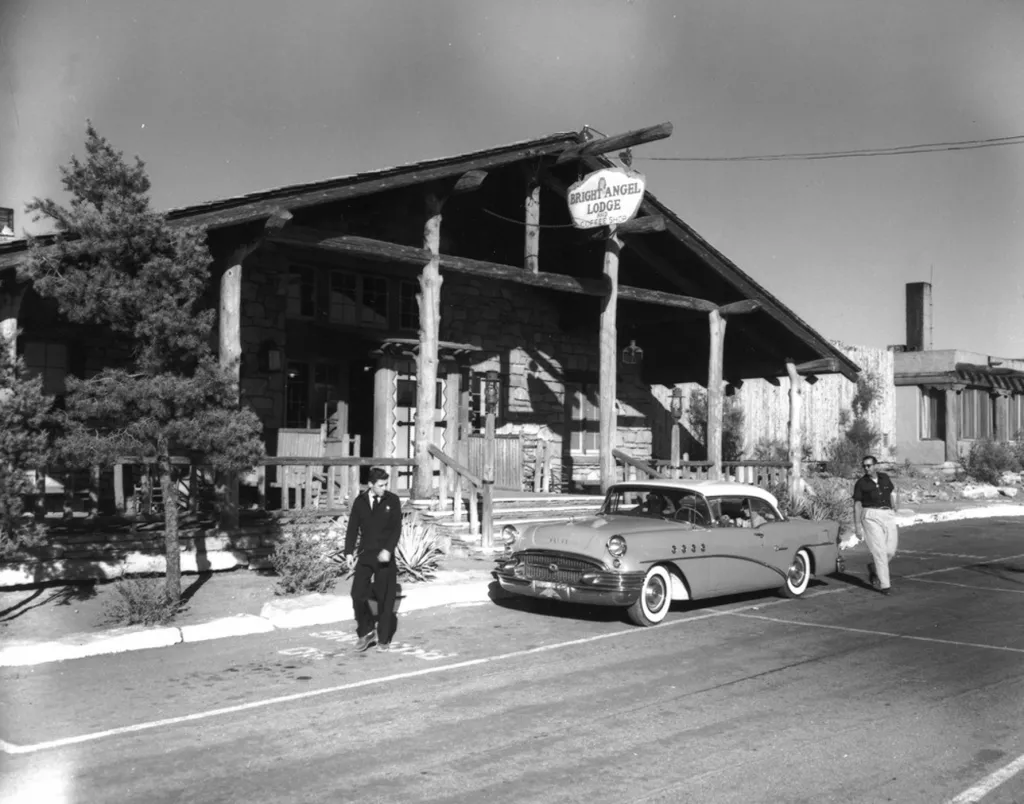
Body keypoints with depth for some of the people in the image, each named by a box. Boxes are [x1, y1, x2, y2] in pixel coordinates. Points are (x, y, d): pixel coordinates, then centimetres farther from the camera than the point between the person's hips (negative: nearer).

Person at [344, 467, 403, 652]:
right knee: (358, 595, -8)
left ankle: (383, 639, 15)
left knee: (385, 599, 3)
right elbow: (352, 528, 6)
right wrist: (349, 552, -2)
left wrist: (388, 550, -18)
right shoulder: (360, 502, 4)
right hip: (365, 555, 2)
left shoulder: (392, 501, -2)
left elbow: (396, 528, -6)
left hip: (385, 556, -2)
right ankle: (366, 631, 13)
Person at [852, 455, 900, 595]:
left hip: (888, 516, 4)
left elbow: (893, 491, 28)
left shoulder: (884, 477, 10)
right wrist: (857, 526, -6)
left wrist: (895, 504, 10)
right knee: (879, 550, -10)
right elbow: (857, 505, -1)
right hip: (871, 517, -4)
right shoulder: (860, 483, -1)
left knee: (890, 551, 2)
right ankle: (884, 584, -4)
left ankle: (873, 568, 29)